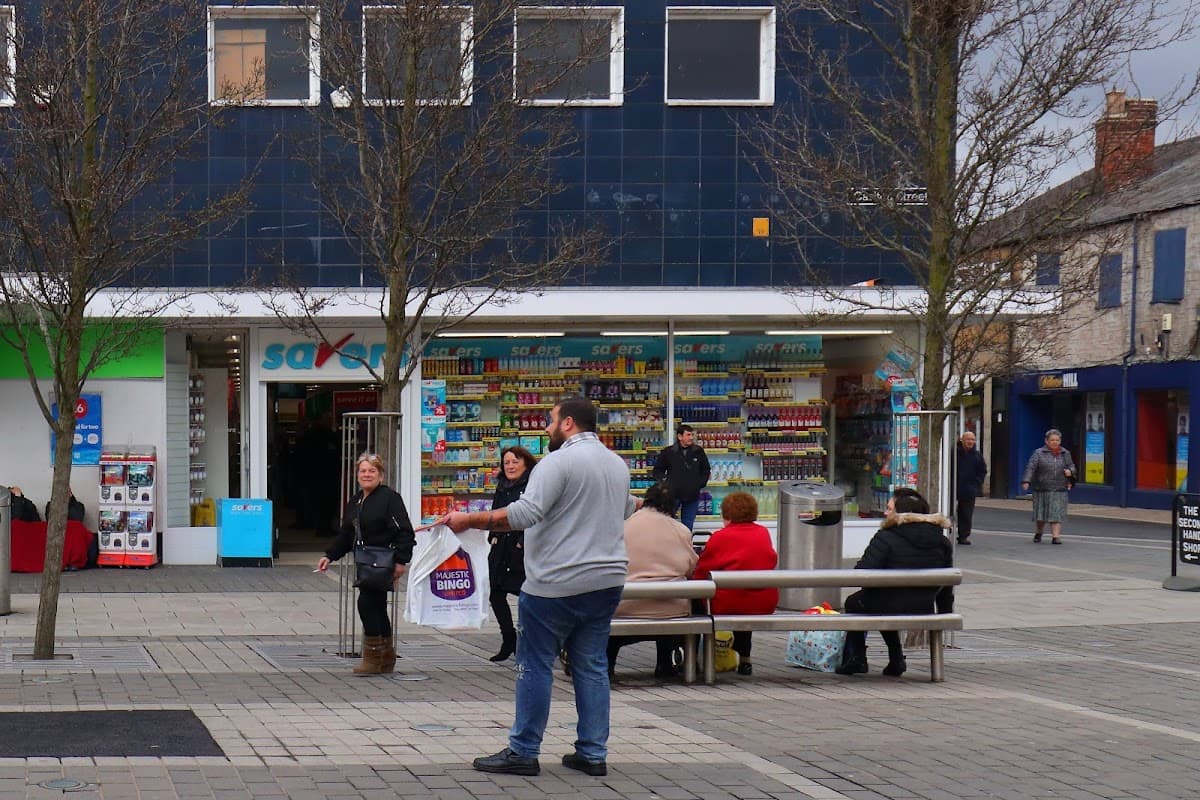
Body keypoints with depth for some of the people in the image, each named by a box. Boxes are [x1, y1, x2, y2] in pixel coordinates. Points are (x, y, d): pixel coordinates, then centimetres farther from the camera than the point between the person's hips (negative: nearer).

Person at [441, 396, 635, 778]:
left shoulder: (560, 462, -13)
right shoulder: (618, 464, 13)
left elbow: (526, 512, -23)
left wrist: (469, 520, -19)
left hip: (557, 584, -8)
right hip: (606, 580, 8)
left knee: (535, 664, 0)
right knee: (592, 665, 10)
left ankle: (523, 751, 3)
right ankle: (593, 753, 10)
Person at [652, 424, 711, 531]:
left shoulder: (698, 452, 4)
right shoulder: (668, 452, -3)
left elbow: (706, 470, 17)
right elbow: (658, 470, 7)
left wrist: (701, 483, 5)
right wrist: (665, 483, -5)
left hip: (692, 496, 2)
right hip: (673, 493, -2)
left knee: (688, 526, 7)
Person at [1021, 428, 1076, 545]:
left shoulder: (1065, 453, 11)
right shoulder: (1039, 453, -1)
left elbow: (1071, 465, 20)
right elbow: (1030, 467, -10)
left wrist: (1070, 471, -5)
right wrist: (1026, 481, -24)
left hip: (1059, 490, 1)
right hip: (1042, 490, -1)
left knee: (1056, 514, -7)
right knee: (1041, 514, 7)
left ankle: (1055, 536, -7)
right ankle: (1038, 533, 31)